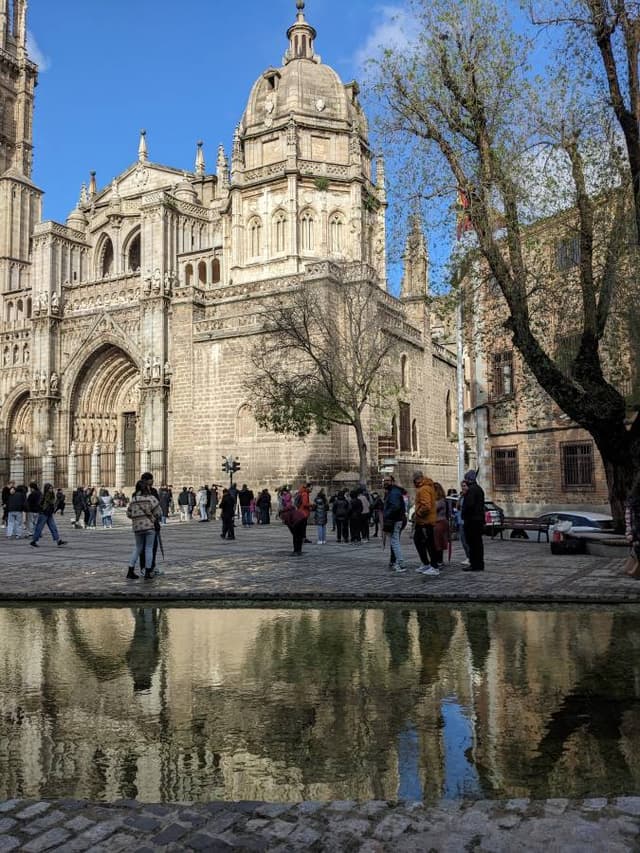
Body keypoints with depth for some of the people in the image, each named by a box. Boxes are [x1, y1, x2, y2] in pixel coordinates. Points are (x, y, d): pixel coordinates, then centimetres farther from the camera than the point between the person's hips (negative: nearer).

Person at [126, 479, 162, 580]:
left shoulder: (133, 500, 5)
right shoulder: (151, 498, -8)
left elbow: (128, 514, 9)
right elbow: (158, 513, -8)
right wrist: (157, 519, 13)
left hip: (137, 527, 5)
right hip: (149, 526, -5)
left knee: (137, 547, 18)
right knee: (149, 548, 5)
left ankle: (130, 572, 16)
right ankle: (147, 573, 7)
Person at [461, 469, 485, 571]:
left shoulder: (471, 490, -15)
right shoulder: (479, 489, 17)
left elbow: (469, 505, -24)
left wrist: (464, 515, -10)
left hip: (472, 520, -10)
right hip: (479, 519, 10)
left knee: (472, 543, -7)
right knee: (478, 543, 13)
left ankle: (474, 565, -6)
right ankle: (479, 564, 18)